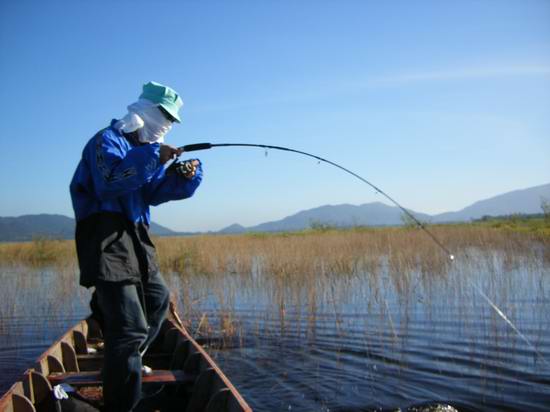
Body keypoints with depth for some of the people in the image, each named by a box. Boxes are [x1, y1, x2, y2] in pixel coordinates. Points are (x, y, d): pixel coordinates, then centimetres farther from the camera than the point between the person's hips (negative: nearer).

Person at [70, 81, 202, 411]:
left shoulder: (146, 147, 22)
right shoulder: (108, 140, -7)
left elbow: (154, 193, 14)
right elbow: (111, 180, -26)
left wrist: (182, 177, -3)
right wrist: (153, 156, -26)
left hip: (135, 237, 10)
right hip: (107, 240, -10)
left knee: (158, 300, 24)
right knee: (131, 327, -15)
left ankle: (126, 362, 39)